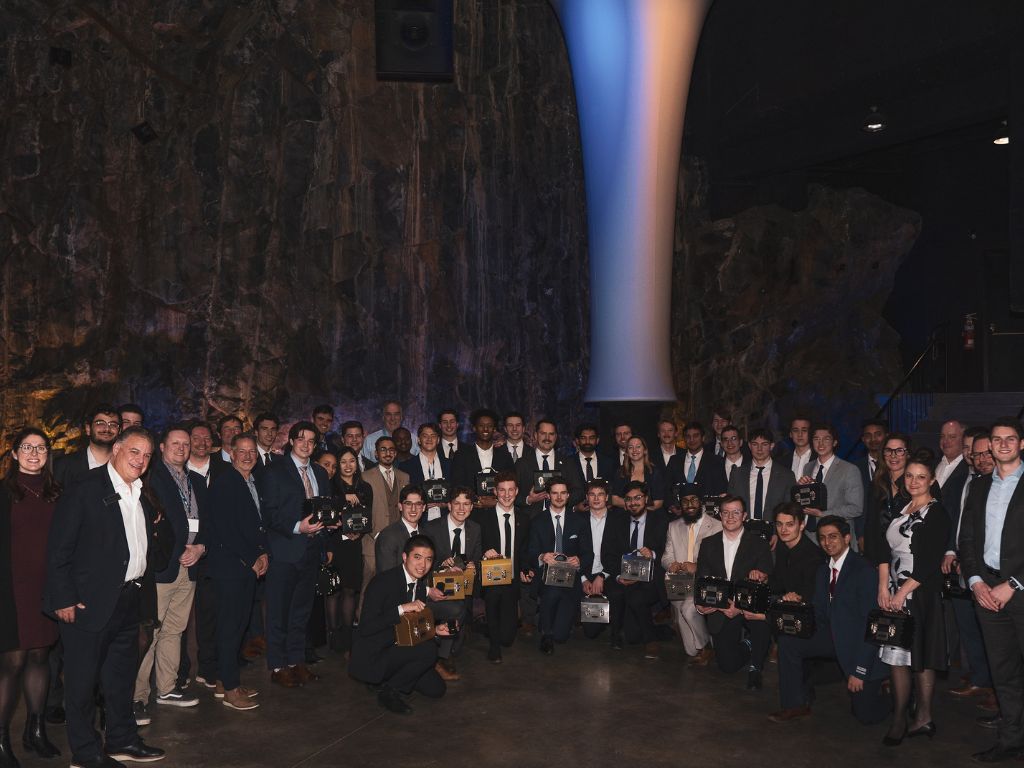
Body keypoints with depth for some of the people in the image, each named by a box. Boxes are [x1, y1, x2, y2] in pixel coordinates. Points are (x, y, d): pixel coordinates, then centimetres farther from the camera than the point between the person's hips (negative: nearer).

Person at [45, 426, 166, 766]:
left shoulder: (142, 496, 10)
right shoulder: (85, 489, -13)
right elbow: (59, 547, -15)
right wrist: (63, 598, -16)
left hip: (128, 599, 8)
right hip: (90, 601, -8)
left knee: (121, 674, 18)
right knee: (83, 678, 5)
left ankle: (121, 740, 32)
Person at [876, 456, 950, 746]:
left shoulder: (936, 513, -7)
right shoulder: (901, 509, 14)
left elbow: (930, 562, -13)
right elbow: (887, 549, 9)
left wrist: (902, 593, -16)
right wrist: (884, 587, -3)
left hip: (920, 593, -6)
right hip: (894, 592, 6)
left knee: (920, 656, -1)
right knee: (896, 654, 6)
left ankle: (922, 717, 9)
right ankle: (899, 718, 12)